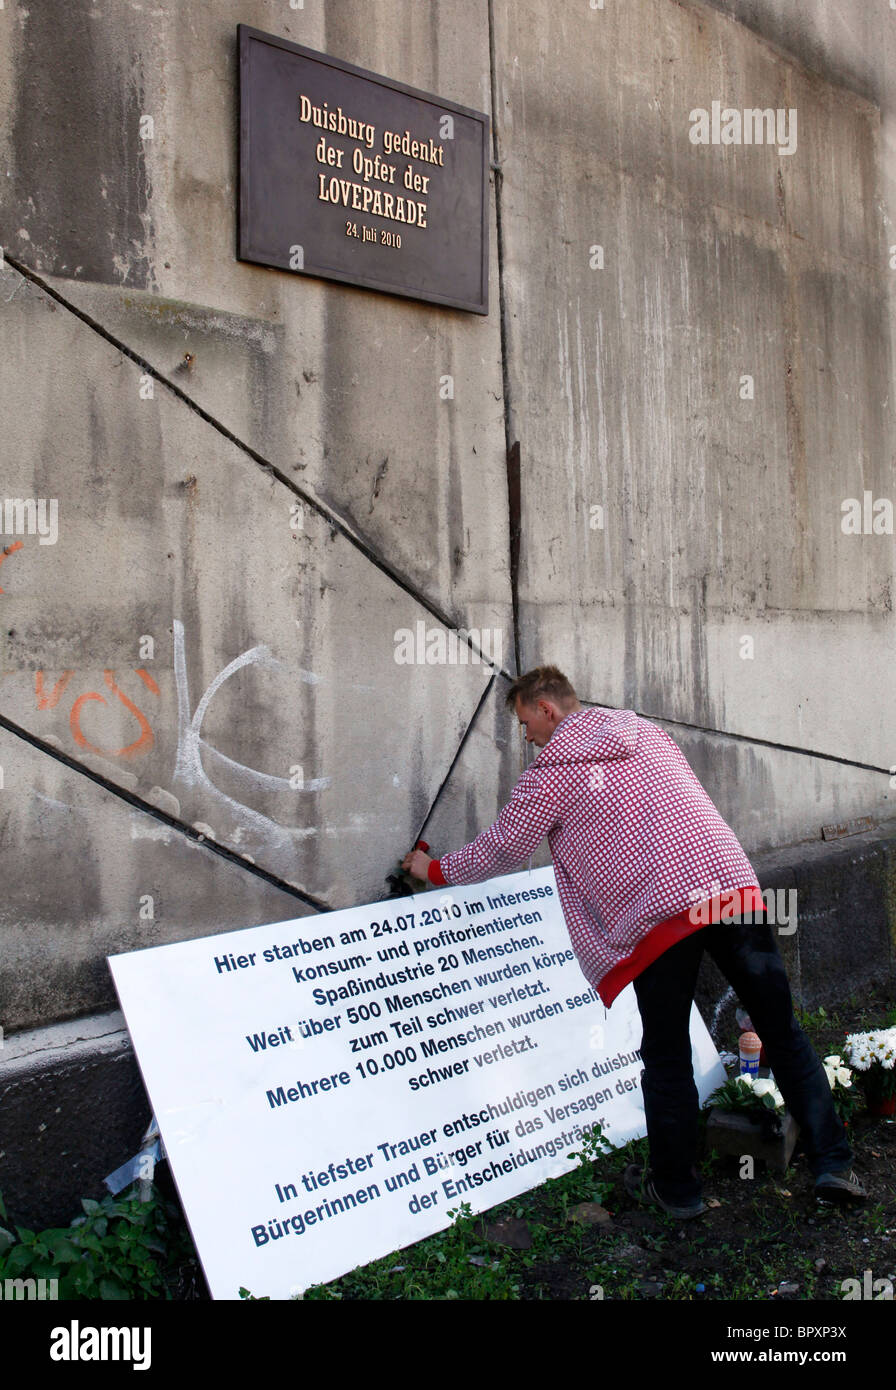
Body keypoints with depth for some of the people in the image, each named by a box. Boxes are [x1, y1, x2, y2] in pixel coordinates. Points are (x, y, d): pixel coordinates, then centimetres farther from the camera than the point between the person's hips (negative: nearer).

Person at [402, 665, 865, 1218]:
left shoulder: (552, 771, 3)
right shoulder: (648, 732, 21)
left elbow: (500, 849, 11)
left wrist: (434, 870, 27)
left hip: (660, 912, -5)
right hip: (733, 881, 5)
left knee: (667, 1058, 10)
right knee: (783, 1031, 13)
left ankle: (677, 1188, 23)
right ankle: (834, 1166, 16)